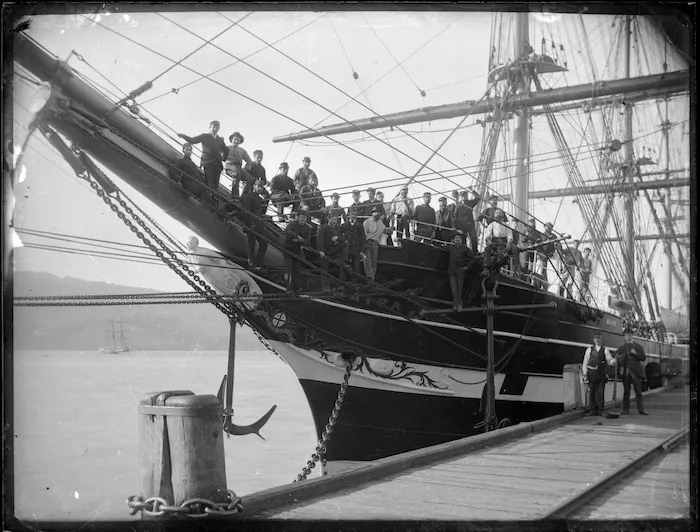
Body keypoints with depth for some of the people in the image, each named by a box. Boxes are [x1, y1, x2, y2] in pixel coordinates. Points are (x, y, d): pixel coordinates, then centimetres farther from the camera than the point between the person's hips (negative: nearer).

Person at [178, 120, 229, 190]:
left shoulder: (219, 140, 17)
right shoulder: (204, 136, 7)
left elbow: (226, 150, 30)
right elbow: (192, 140, -3)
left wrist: (224, 158, 17)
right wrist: (184, 136, -18)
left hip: (218, 164, 3)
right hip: (208, 163, -3)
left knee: (215, 183, -2)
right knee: (209, 183, -13)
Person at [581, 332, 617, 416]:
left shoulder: (605, 350, 9)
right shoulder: (589, 349, 10)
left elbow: (609, 361, 6)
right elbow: (585, 362, 9)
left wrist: (613, 361, -18)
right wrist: (584, 374, 2)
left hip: (601, 374, 0)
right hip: (591, 373, 0)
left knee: (600, 392, -1)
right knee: (592, 392, 0)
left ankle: (600, 410, 5)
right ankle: (592, 410, 6)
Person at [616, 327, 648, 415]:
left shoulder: (638, 346, 9)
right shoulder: (621, 347, 13)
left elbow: (643, 358, 3)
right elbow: (618, 360, 15)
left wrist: (635, 353, -12)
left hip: (635, 372, -1)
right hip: (625, 372, 1)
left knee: (638, 392, -1)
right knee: (626, 392, 3)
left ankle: (641, 410, 1)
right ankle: (625, 409, 7)